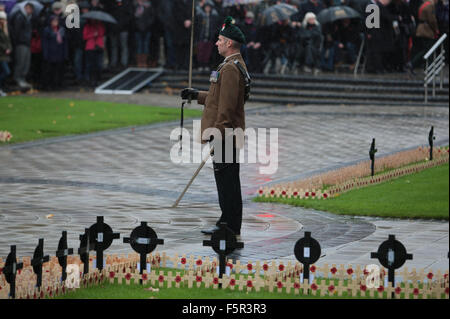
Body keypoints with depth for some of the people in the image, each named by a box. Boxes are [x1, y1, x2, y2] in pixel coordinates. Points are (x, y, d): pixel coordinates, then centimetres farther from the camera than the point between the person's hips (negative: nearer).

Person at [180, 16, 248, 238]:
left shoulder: (230, 68, -17)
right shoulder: (236, 65, 16)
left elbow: (227, 105, -22)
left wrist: (217, 134, -22)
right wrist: (198, 95, 21)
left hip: (225, 135, -11)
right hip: (230, 135, 11)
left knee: (227, 180, -6)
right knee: (227, 180, 13)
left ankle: (230, 227, -4)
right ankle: (228, 224, 19)